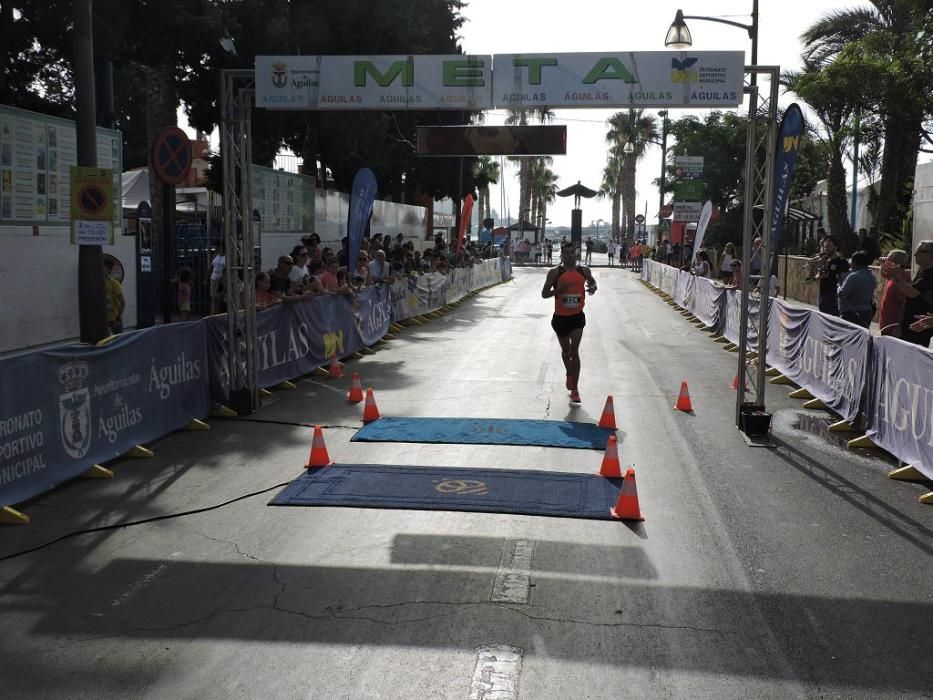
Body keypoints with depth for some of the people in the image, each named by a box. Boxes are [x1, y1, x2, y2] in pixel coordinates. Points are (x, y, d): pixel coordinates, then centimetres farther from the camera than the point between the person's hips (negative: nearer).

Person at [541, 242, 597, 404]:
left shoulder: (584, 271, 1)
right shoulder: (555, 272, -7)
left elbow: (592, 282, 21)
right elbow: (544, 294, -6)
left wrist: (593, 287, -3)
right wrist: (557, 290, -25)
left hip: (577, 316, 0)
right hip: (560, 317, 0)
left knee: (574, 351, -9)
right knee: (565, 351, 17)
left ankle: (575, 388, -4)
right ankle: (569, 375, 46)